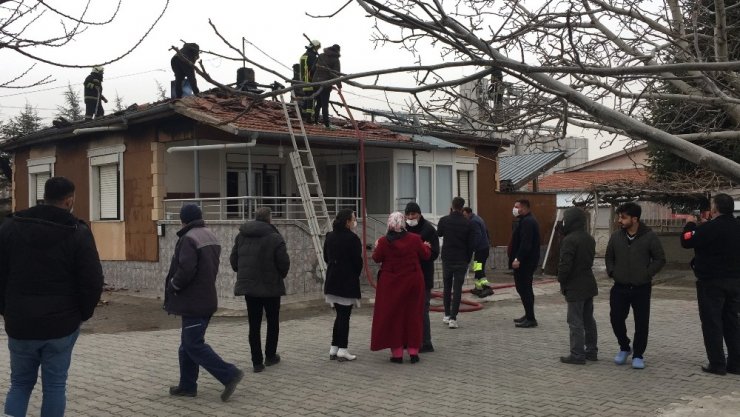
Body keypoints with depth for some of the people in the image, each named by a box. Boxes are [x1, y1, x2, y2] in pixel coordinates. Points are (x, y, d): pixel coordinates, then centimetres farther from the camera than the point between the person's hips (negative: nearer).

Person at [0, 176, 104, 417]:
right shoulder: (78, 233, -7)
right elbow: (93, 281, -9)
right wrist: (82, 313, 6)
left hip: (20, 323, 2)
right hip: (61, 324, -2)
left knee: (20, 383, 16)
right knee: (54, 385, 8)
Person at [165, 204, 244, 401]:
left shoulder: (189, 239, -18)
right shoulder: (211, 237, 13)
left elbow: (185, 270, -27)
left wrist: (172, 286, -10)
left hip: (193, 302, -10)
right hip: (207, 299, 10)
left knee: (194, 345, -4)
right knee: (188, 343, 17)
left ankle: (229, 374, -8)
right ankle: (187, 385, 22)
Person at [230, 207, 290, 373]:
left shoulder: (241, 236, 4)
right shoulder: (274, 238, -12)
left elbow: (233, 259, 7)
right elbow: (284, 262, -14)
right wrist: (281, 275, 6)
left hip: (248, 285, 4)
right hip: (270, 286, -4)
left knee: (254, 324, 8)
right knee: (273, 322, 15)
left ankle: (257, 362, 6)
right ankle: (270, 356, 21)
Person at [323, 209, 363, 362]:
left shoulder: (330, 236, 6)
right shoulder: (352, 238, -15)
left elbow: (326, 257, 12)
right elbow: (358, 260, -12)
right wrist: (356, 274, 6)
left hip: (332, 280, 7)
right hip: (347, 281, -7)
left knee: (340, 315, 16)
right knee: (345, 316, 0)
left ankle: (334, 348, 16)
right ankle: (342, 350, 2)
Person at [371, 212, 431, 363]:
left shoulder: (384, 241, -11)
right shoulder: (415, 239, -8)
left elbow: (376, 258, -2)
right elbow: (425, 255, 2)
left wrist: (376, 247, 18)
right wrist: (426, 247, 23)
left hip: (391, 284, -1)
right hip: (413, 282, 1)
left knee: (393, 316, 7)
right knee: (412, 315, 10)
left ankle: (397, 352, 8)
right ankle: (413, 351, 11)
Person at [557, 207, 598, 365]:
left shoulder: (569, 240, -19)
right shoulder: (590, 239, 9)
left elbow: (565, 264, -21)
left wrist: (561, 280, -8)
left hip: (575, 287, -9)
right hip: (589, 284, 9)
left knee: (575, 322, -3)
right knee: (588, 319, 16)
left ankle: (577, 354, 1)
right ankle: (591, 351, 23)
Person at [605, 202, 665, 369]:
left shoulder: (649, 236, -7)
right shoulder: (616, 236, 3)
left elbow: (660, 259, -2)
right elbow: (609, 257, 16)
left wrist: (647, 274, -9)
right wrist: (612, 272, 2)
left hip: (641, 288, -3)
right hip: (619, 288, 3)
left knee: (641, 323, 2)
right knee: (616, 319, 1)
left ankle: (638, 355, 16)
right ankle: (624, 348, 25)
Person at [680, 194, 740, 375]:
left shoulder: (708, 228, -18)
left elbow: (686, 242, -11)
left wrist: (690, 225, 9)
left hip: (711, 282, -7)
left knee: (712, 323, 0)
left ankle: (717, 364, 0)